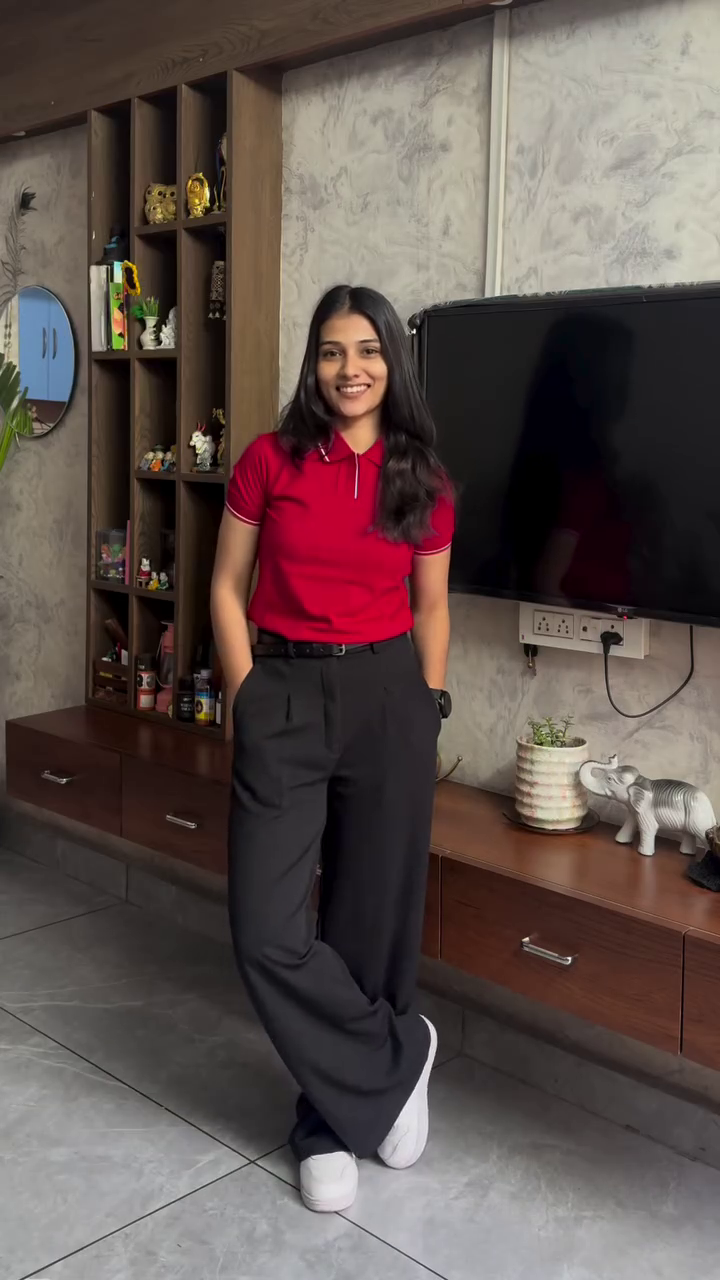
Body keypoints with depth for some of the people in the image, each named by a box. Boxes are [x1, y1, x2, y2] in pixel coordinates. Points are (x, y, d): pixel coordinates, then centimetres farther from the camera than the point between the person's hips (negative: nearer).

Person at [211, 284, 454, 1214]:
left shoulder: (422, 481, 3)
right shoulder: (270, 461, -1)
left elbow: (430, 607, 12)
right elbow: (227, 588, 3)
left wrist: (428, 709, 7)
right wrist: (246, 699, -5)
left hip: (389, 695, 1)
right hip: (284, 697, -1)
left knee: (371, 913, 7)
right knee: (267, 930, -8)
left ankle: (334, 1118, 27)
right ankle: (396, 1058, 15)